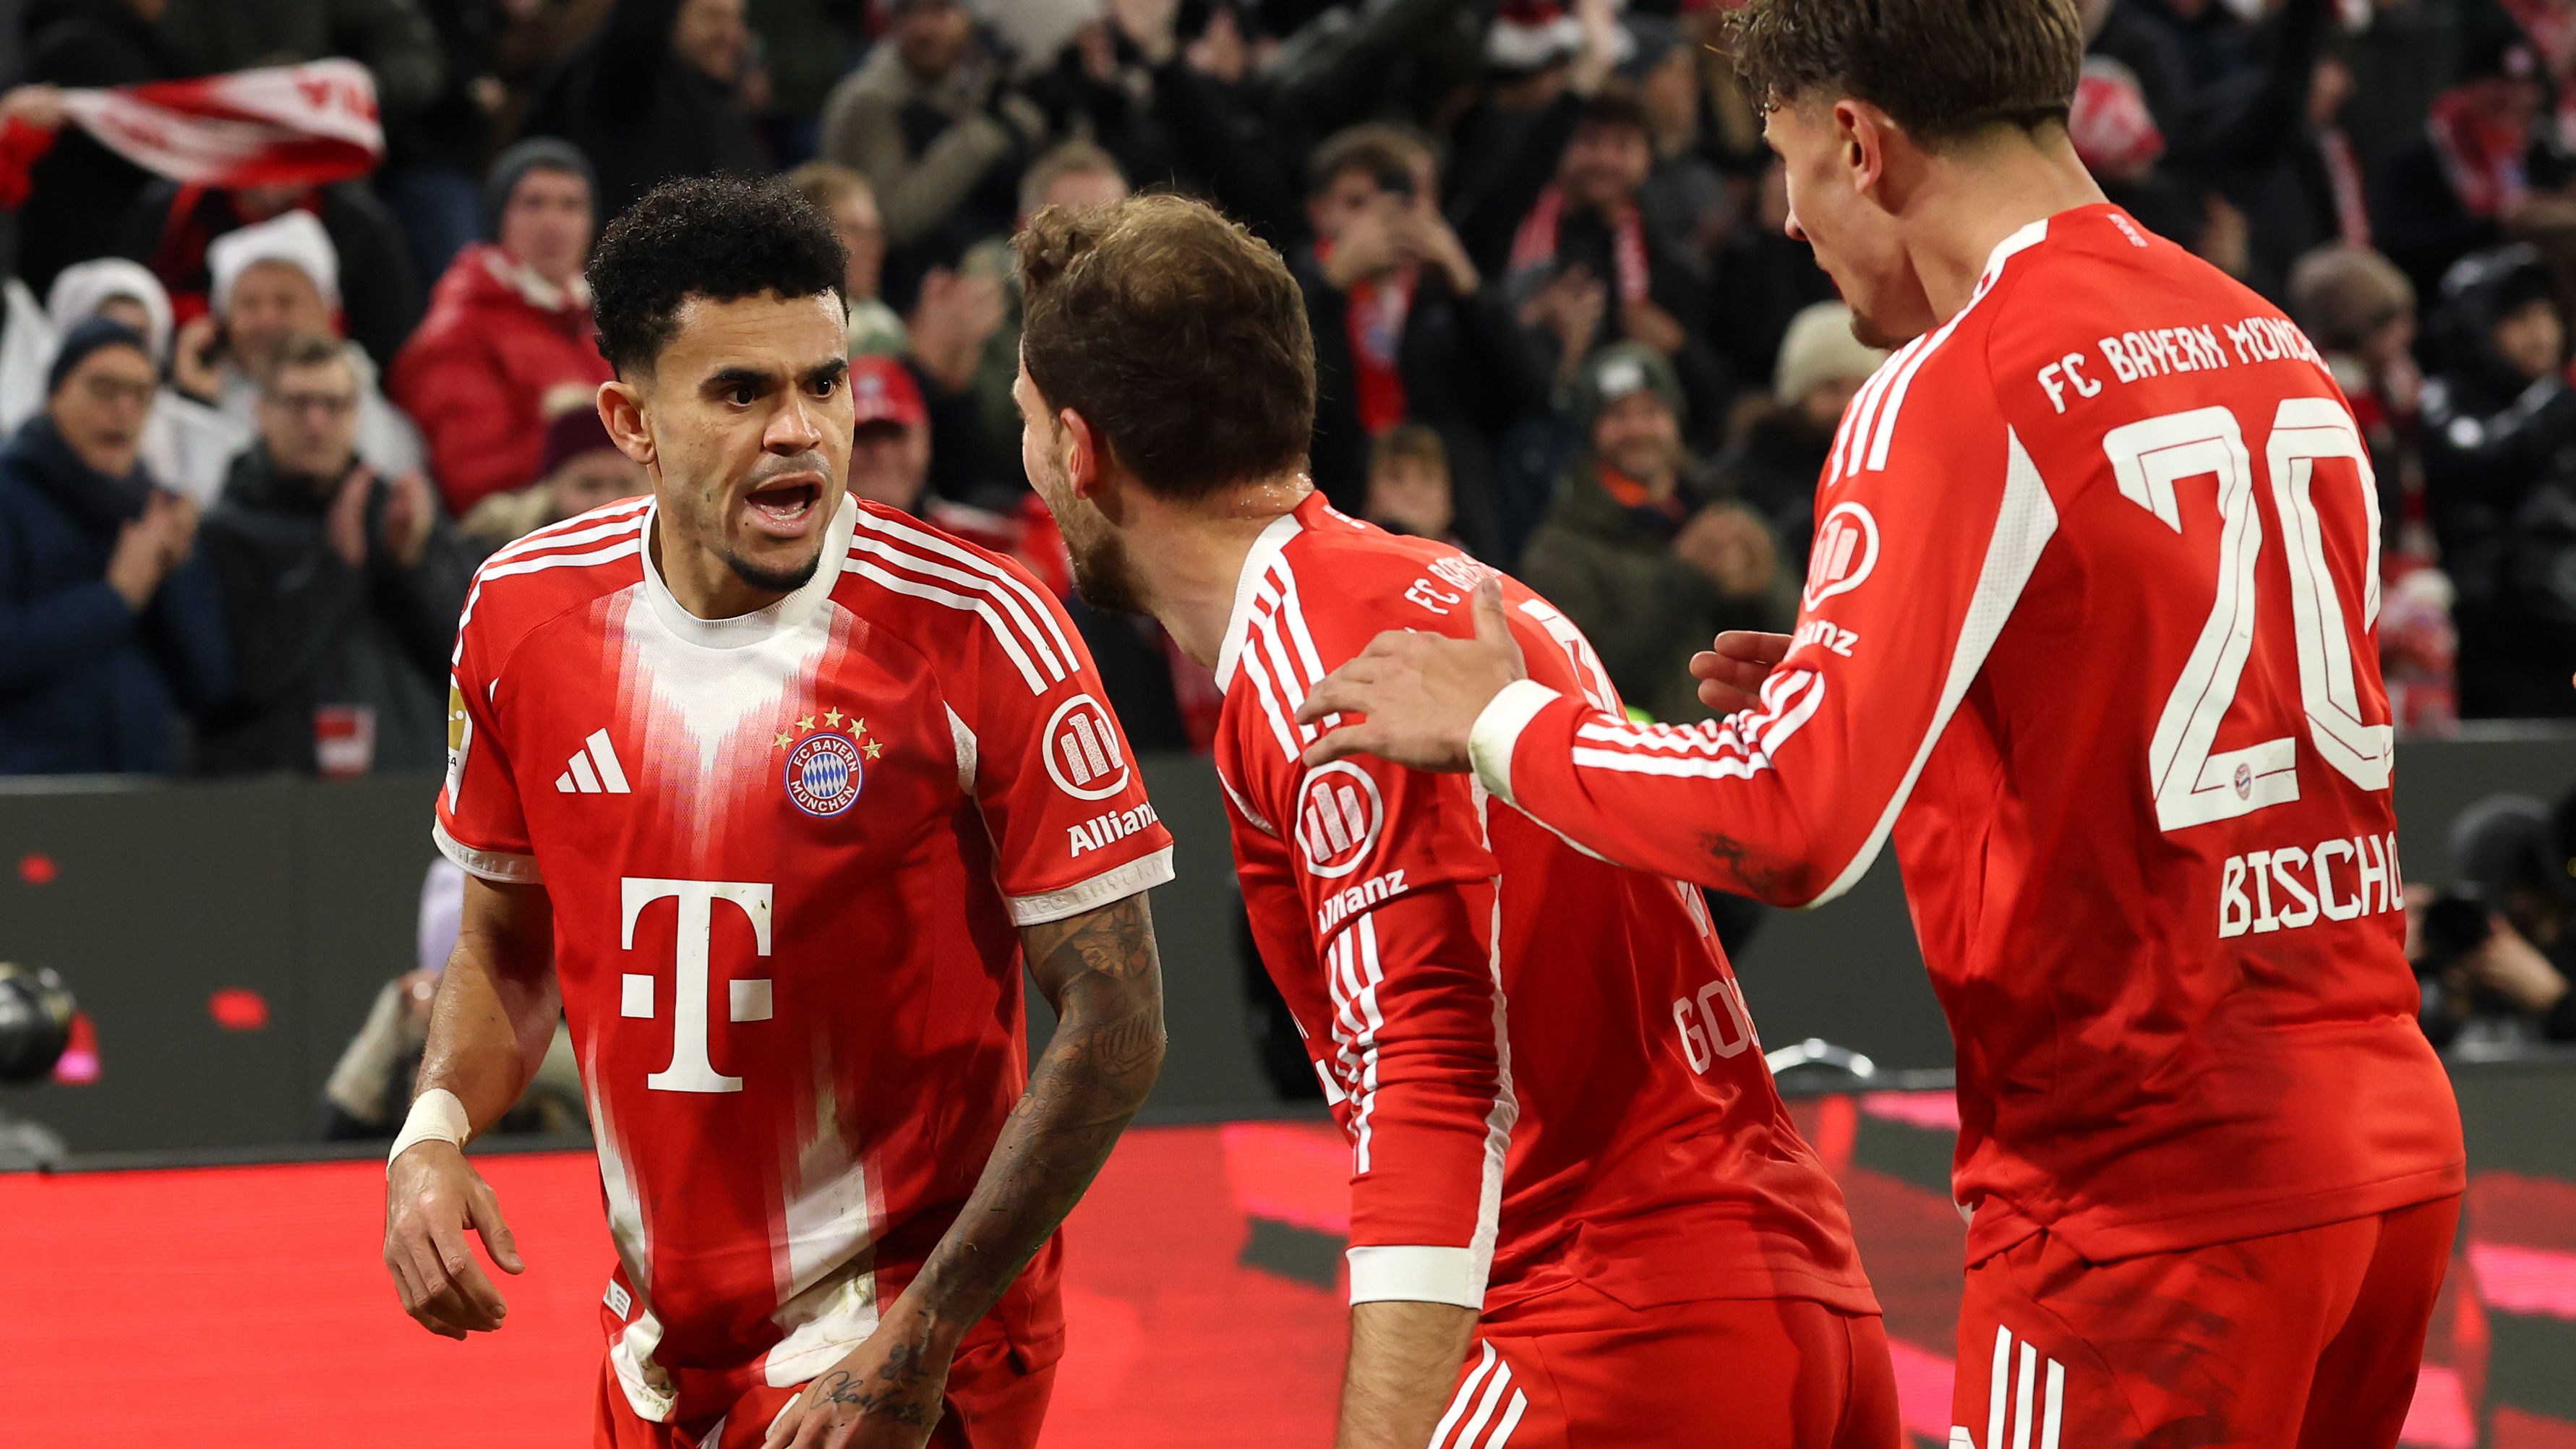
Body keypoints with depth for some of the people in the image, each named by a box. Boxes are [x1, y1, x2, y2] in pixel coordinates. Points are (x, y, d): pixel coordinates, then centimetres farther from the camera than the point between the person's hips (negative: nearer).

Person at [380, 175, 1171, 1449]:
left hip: (899, 1334, -4)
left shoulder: (979, 634, -15)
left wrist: (922, 1343, -18)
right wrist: (435, 1130, -6)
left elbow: (1114, 1021, -13)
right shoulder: (521, 614, -2)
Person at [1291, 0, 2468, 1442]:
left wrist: (1501, 719, -4)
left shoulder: (1956, 393, -12)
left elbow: (1792, 821, -20)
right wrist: (1862, 692, 18)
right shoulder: (2277, 350, 12)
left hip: (2149, 1186, -8)